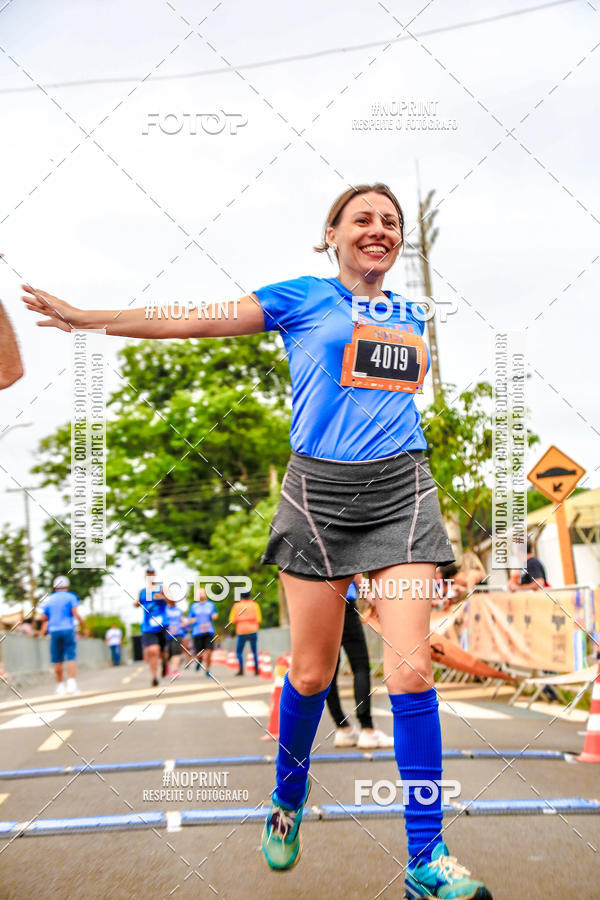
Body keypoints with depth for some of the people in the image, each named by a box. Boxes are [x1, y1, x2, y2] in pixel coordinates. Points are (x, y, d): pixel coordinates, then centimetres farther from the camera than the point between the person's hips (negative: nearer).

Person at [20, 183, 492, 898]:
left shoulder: (409, 315, 18)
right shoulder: (302, 297, 5)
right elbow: (193, 322, 4)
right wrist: (83, 317, 3)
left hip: (401, 490, 3)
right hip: (319, 489, -2)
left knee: (410, 667, -9)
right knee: (311, 671, 3)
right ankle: (288, 794, 34)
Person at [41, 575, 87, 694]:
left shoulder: (48, 600, 12)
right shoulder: (70, 597, 0)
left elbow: (45, 619, 12)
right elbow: (77, 614, -8)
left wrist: (43, 632, 21)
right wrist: (84, 628, 0)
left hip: (54, 631, 3)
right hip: (68, 630, -3)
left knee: (57, 660, 7)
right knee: (71, 658, -3)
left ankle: (60, 685, 9)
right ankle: (71, 682, -14)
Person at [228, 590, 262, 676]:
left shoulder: (236, 605, 2)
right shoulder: (254, 604, 3)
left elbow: (232, 620, 1)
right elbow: (259, 620, -1)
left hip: (241, 631, -1)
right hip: (252, 631, 1)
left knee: (239, 651, 10)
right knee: (254, 651, 13)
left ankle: (241, 669, -6)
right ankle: (256, 669, 5)